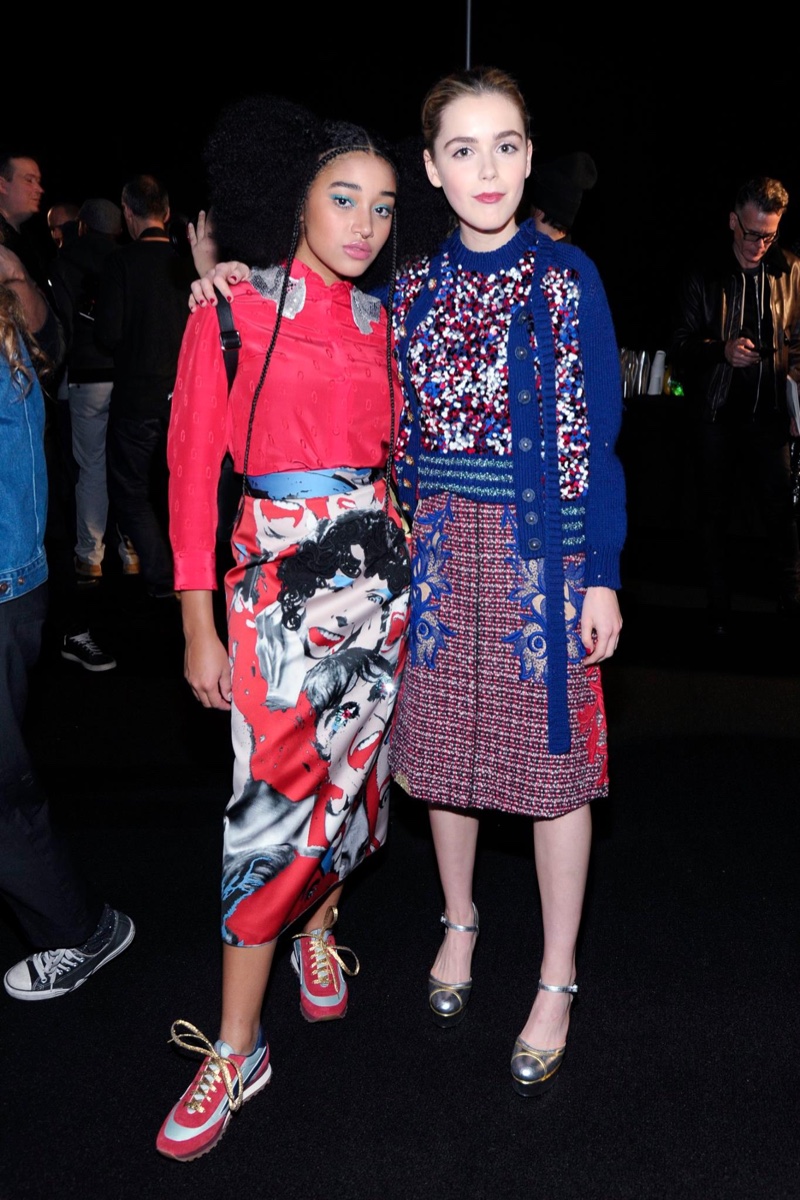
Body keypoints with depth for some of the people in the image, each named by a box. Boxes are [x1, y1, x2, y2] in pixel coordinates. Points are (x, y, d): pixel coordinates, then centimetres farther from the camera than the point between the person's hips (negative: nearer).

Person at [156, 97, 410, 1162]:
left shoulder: (379, 321, 9)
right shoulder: (233, 311, -3)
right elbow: (193, 465, -5)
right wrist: (198, 625, -8)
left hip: (375, 563, 5)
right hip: (277, 568, -4)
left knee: (352, 763, 11)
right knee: (275, 792, -7)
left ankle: (320, 928, 39)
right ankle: (236, 1048, 6)